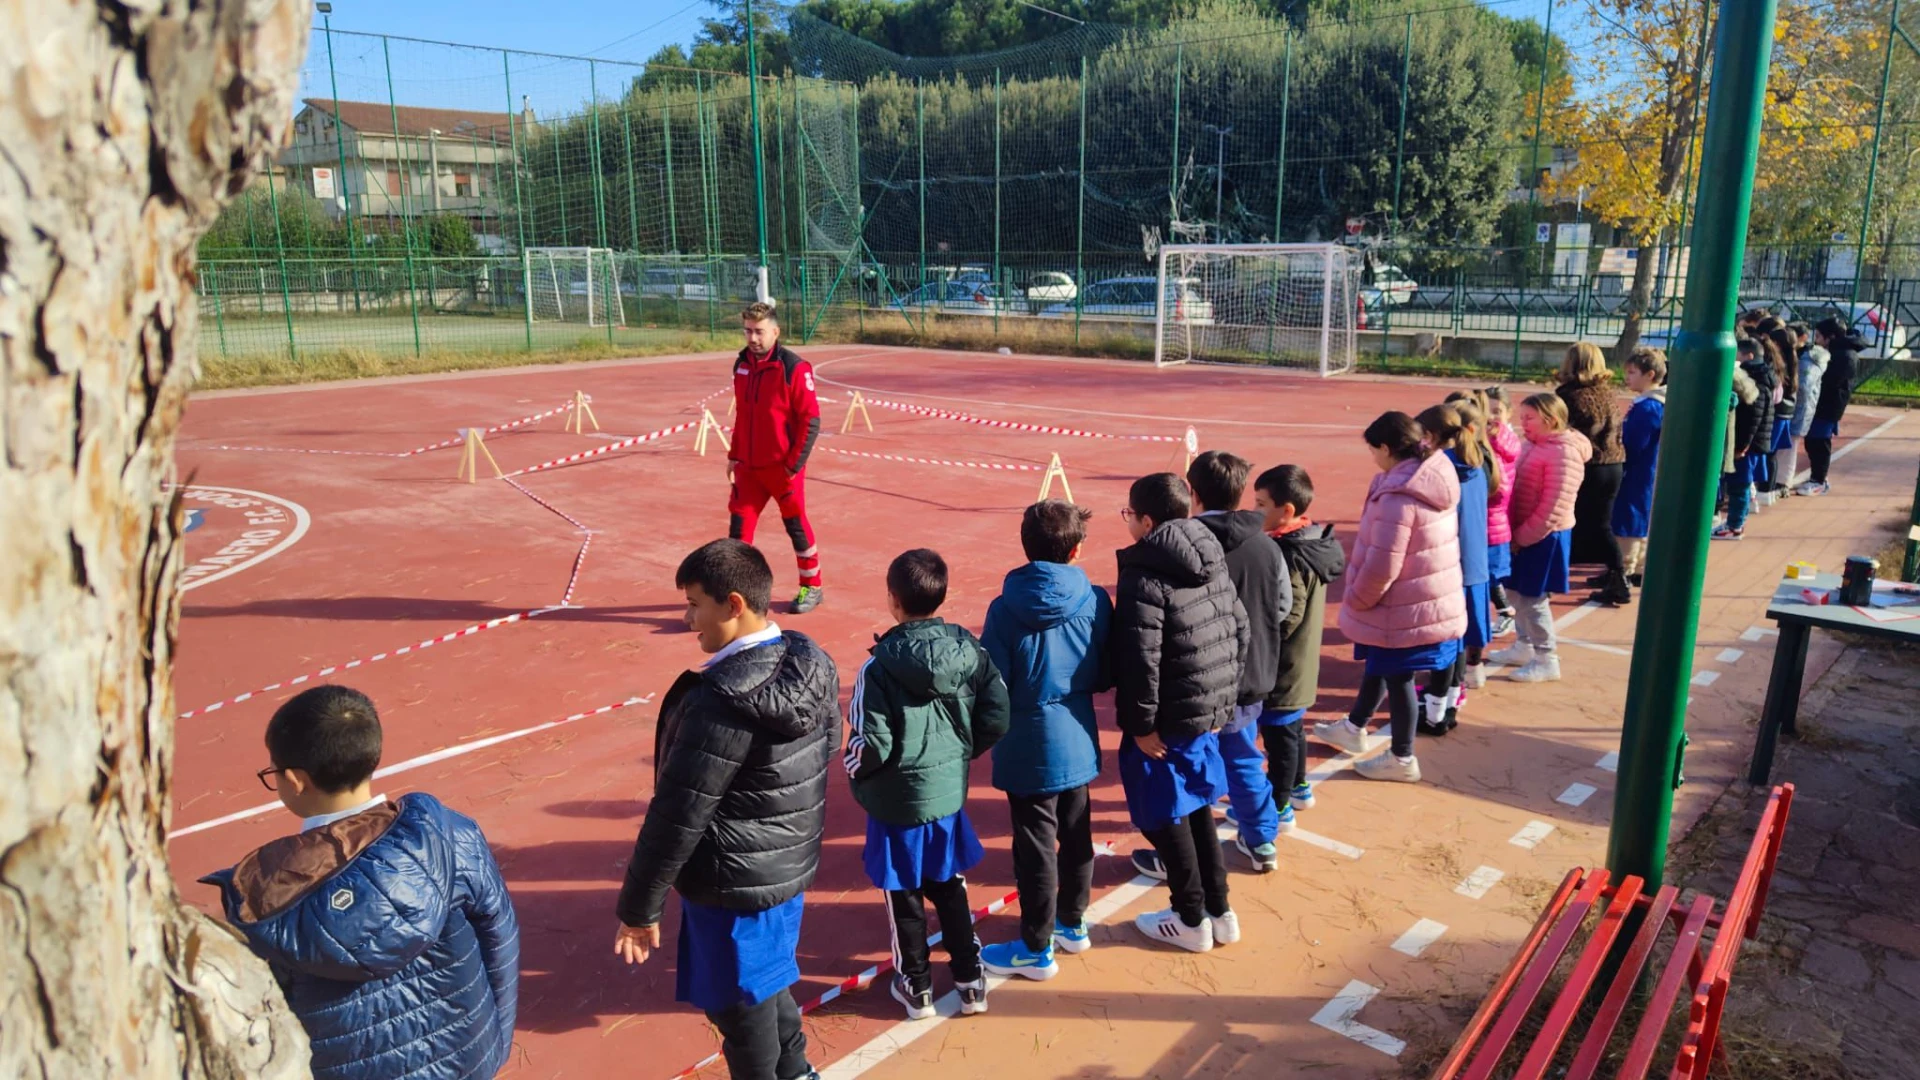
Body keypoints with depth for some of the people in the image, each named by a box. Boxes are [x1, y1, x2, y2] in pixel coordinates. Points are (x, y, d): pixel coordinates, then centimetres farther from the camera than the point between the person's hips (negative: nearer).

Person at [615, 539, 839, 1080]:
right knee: (769, 986, 28)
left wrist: (639, 908, -10)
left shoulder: (722, 700, -29)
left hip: (734, 887, -8)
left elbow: (678, 817, -23)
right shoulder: (811, 664, -4)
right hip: (793, 868, 8)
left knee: (741, 1010, 14)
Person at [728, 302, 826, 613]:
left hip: (782, 467, -5)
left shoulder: (793, 368, -14)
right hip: (748, 466, 6)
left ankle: (812, 587, 25)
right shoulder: (741, 364, 6)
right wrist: (734, 455, 14)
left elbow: (811, 421, -14)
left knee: (795, 525, 8)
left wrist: (794, 464, -15)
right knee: (738, 525, 5)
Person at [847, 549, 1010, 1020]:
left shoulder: (880, 666, -22)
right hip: (950, 791, 4)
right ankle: (970, 981, 31)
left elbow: (872, 745, -21)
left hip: (897, 800, -4)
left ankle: (916, 987, 31)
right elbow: (997, 717, -6)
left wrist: (854, 772, 1)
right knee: (950, 889, 22)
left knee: (904, 897, 16)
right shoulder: (968, 648, -10)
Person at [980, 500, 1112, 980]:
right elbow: (1105, 677, 1)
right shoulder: (1096, 601, -8)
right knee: (1076, 836, 21)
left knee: (1035, 848, 7)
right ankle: (1073, 923, 39)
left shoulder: (1007, 608, -18)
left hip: (1029, 750, -4)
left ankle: (1036, 948, 21)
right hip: (1078, 743, 4)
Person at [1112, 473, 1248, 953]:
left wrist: (1140, 723, -15)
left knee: (1164, 817, 9)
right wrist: (1223, 699, 16)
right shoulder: (1213, 563, 5)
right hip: (1209, 712, 8)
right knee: (1196, 808, 21)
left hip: (1168, 720, -8)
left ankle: (1191, 921, 21)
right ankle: (1219, 912, 30)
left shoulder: (1145, 578, -20)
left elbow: (1140, 660, -24)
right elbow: (1239, 631, 10)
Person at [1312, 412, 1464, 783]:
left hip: (1403, 609, -9)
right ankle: (1354, 729, 43)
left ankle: (1402, 759, 24)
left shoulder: (1399, 495, -28)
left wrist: (1355, 600, -11)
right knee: (1378, 665, 25)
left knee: (1396, 677, 8)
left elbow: (1381, 566, -25)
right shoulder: (1436, 478, 1)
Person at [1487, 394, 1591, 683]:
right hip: (1523, 535, 9)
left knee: (1532, 598, -1)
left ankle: (1546, 660, 12)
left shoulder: (1564, 452, -19)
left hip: (1544, 537, -9)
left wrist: (1524, 536, -17)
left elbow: (1555, 505, -21)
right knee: (1516, 592, 17)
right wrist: (1516, 533, 7)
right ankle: (1524, 646, 33)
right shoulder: (1533, 447, 9)